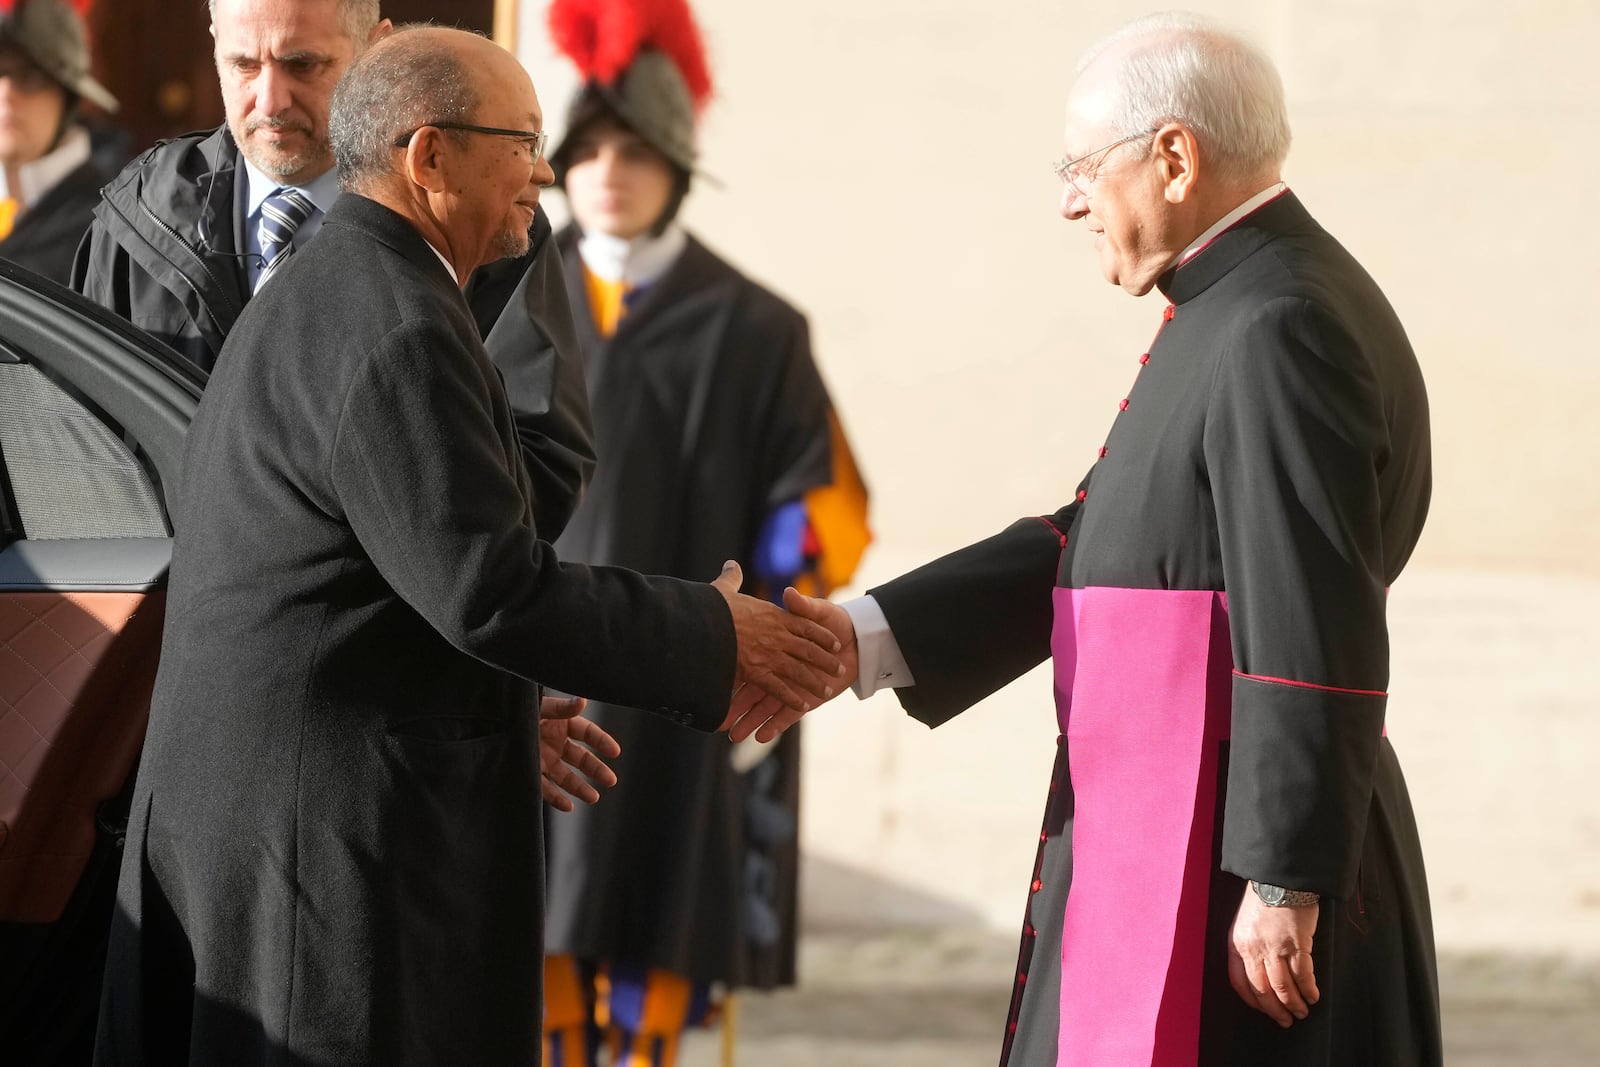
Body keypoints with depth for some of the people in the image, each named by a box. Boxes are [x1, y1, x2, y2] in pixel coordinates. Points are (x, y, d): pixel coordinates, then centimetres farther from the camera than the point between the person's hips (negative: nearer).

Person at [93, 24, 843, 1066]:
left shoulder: (310, 304, 16)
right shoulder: (399, 334, -17)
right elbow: (493, 589, -23)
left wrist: (489, 713, 23)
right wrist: (714, 638, -12)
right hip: (352, 834, -10)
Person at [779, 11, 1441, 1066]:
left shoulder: (1280, 331, -17)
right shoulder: (1230, 316, 15)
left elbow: (1314, 637, -22)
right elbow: (1088, 546, 16)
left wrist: (1284, 885, -22)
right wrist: (867, 638, 9)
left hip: (1226, 882, -10)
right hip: (1158, 856, 10)